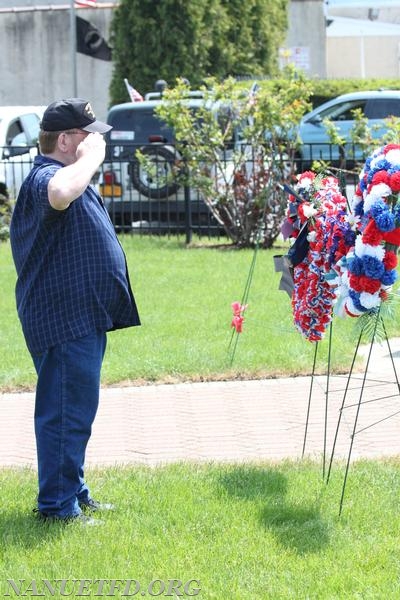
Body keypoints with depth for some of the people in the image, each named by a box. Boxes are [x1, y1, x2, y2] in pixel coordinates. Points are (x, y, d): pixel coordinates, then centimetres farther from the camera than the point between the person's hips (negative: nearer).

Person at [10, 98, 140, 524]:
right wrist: (91, 158, -29)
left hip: (83, 317, 11)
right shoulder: (45, 178, -18)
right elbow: (61, 194, -43)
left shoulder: (71, 176, 18)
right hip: (65, 319, -11)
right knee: (66, 412, -7)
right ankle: (57, 506, -1)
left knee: (76, 410, 18)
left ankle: (75, 494, 28)